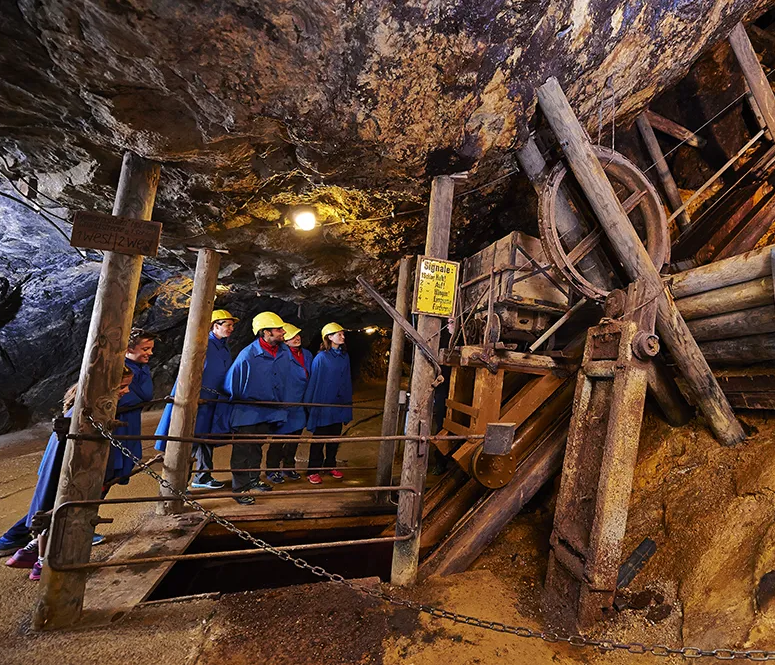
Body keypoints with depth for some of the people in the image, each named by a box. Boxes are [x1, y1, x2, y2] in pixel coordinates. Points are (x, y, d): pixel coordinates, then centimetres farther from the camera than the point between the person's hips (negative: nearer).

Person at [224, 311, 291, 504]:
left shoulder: (285, 352, -5)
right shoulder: (248, 355, -24)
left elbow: (286, 381, 10)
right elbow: (230, 384, -11)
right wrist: (234, 402, -1)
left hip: (269, 411, 6)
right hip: (247, 412, -6)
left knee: (257, 448, 23)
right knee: (242, 450, 5)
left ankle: (254, 479, 40)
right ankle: (240, 489, 20)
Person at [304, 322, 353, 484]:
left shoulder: (344, 356, 3)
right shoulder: (321, 357, -14)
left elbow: (347, 381, 9)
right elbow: (313, 381, -10)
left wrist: (348, 401, 10)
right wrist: (309, 403, -8)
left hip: (339, 404, 6)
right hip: (323, 404, -5)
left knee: (335, 437, 16)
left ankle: (330, 465, 32)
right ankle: (313, 471, 17)